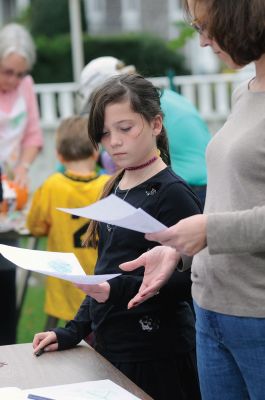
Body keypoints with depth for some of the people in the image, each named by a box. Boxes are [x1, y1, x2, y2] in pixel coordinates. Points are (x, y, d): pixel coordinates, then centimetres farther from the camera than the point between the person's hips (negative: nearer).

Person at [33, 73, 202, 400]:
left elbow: (192, 279, -18)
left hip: (155, 352, -7)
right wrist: (73, 331, 10)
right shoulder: (115, 189, 11)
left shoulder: (172, 194, -13)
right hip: (108, 346, 7)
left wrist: (122, 290, -28)